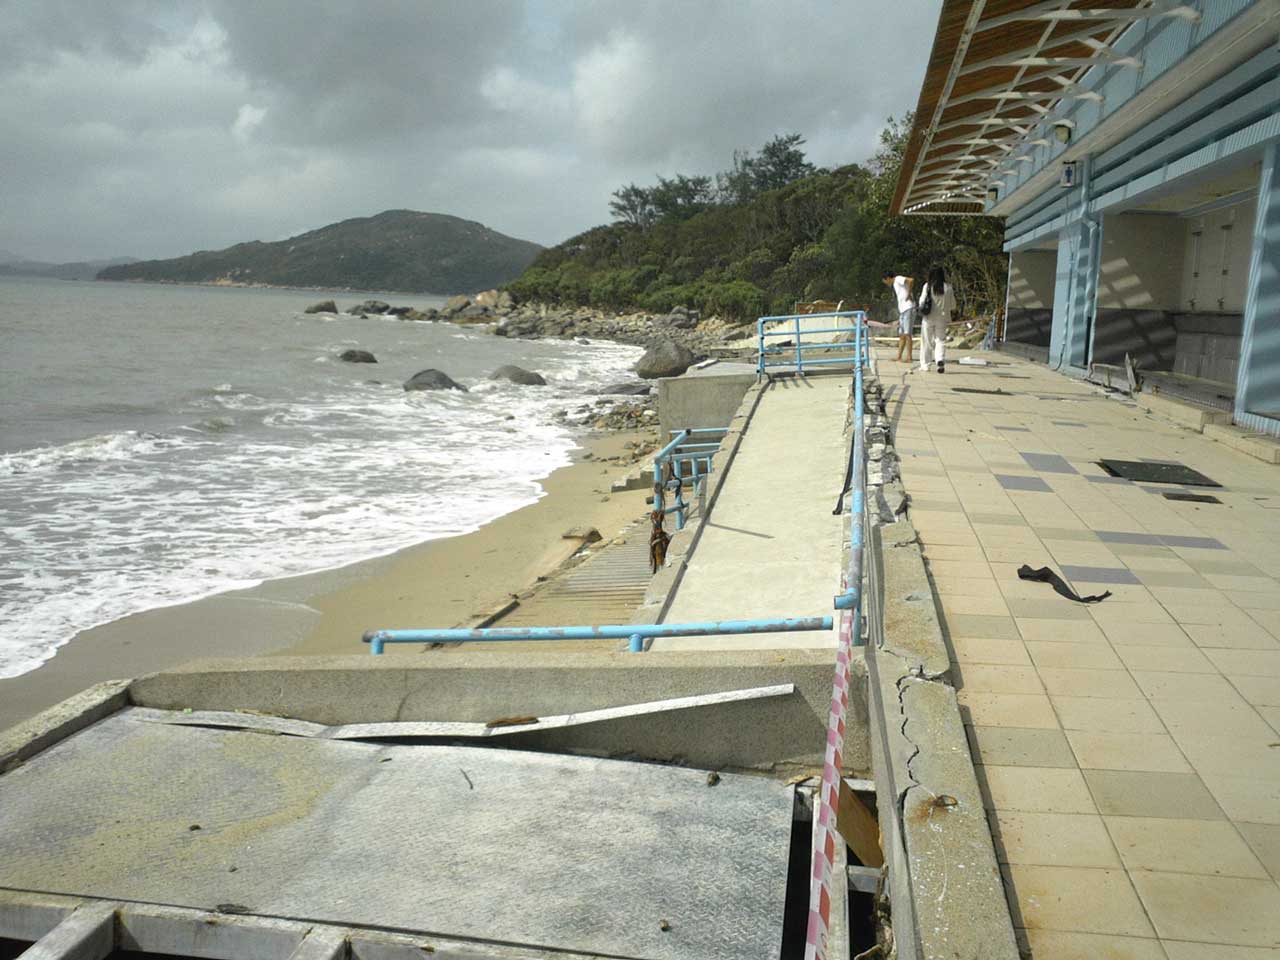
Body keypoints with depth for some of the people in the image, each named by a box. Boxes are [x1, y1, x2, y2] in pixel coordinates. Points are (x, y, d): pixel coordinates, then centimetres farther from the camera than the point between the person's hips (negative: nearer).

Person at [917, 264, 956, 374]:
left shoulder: (927, 286, -7)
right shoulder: (948, 287, -2)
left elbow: (922, 301, -4)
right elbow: (952, 303, 4)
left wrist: (922, 310, 16)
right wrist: (952, 312, 23)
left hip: (928, 317, -1)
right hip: (942, 317, 1)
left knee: (926, 341, 8)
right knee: (940, 340, 6)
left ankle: (925, 365, 11)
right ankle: (940, 359, -18)